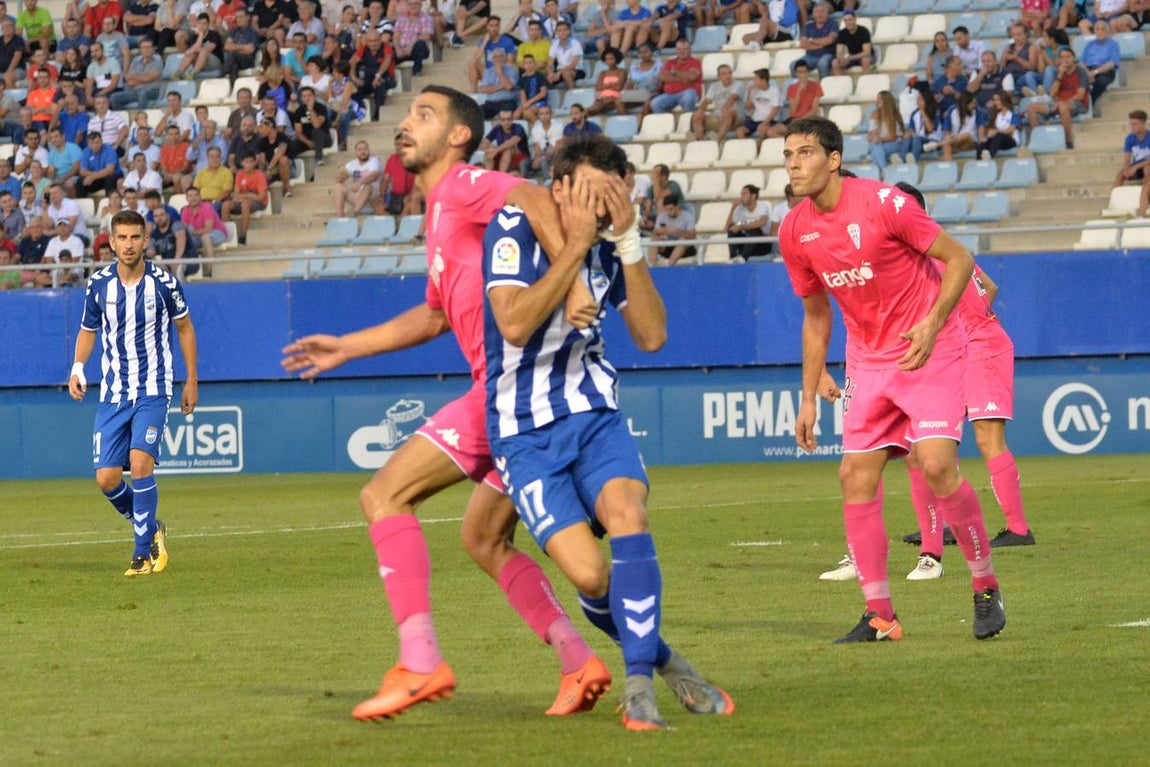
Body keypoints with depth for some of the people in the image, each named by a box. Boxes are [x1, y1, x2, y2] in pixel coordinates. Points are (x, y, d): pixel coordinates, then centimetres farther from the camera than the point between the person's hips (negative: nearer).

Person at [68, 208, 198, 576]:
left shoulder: (163, 282, -6)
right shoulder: (98, 284, 0)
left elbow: (184, 327, 8)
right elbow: (87, 331, 15)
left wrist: (191, 381, 9)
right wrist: (77, 368, -3)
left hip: (153, 391, -3)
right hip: (113, 394, 3)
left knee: (140, 462, -21)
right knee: (107, 478, -4)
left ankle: (143, 552, -10)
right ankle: (151, 529, 24)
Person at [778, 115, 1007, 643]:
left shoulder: (881, 203, -17)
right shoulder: (795, 231, 1)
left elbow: (959, 259, -10)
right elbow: (815, 316, 15)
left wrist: (932, 323, -23)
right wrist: (809, 397, 13)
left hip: (929, 350, -6)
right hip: (868, 360, 6)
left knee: (936, 464, -19)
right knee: (856, 476, -3)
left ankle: (986, 588, -1)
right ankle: (879, 615, 5)